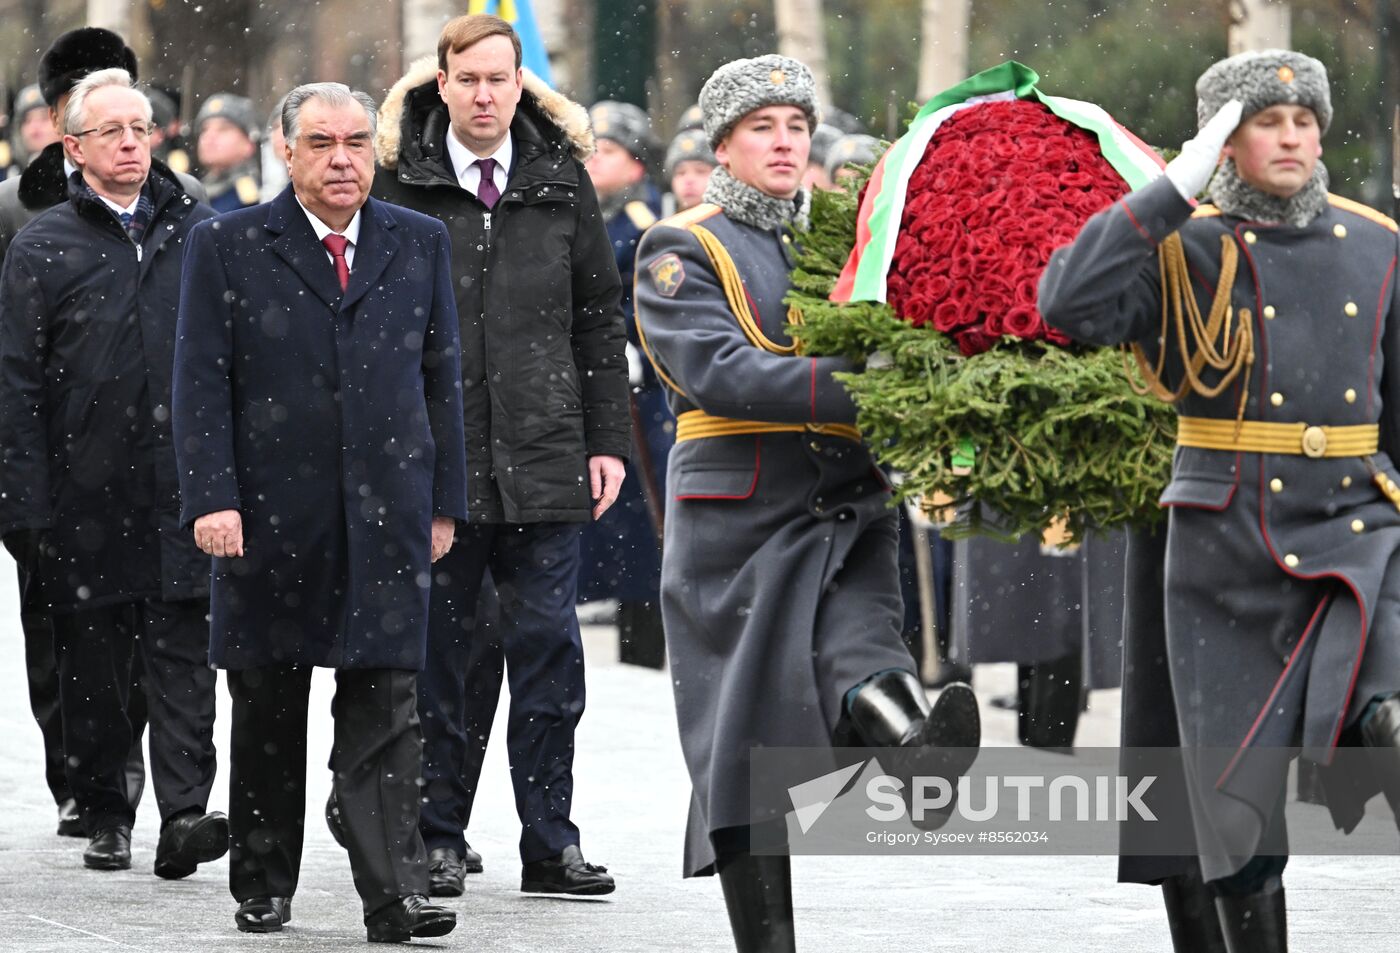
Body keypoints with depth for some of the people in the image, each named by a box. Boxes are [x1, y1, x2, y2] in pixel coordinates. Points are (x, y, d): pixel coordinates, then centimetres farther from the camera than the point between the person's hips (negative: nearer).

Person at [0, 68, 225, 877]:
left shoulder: (200, 234, 9)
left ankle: (185, 813, -12)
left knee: (184, 660, -7)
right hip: (86, 498, 0)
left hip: (183, 494, 1)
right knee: (93, 667, 6)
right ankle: (106, 817, 16)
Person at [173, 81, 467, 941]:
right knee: (267, 711, 9)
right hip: (269, 516, -1)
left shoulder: (420, 243, 9)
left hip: (387, 515, 1)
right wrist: (212, 499, -11)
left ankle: (396, 895, -10)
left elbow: (442, 378, 11)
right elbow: (203, 383, -2)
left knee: (386, 708, -6)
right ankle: (263, 889, 20)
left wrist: (444, 501, 7)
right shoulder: (228, 247, 2)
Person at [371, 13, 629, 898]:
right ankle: (437, 839, 14)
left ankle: (551, 842, 7)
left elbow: (600, 318, 11)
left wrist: (607, 440, 5)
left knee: (548, 644, 1)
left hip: (543, 458, 1)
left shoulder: (562, 178, 8)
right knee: (440, 649, 5)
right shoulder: (396, 180, 1)